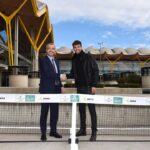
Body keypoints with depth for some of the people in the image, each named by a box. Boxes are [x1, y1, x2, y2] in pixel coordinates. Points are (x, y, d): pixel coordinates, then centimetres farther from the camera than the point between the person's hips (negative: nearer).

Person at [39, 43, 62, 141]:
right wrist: (60, 76, -14)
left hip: (55, 89, 7)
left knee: (55, 111, 9)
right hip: (46, 90, -6)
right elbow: (48, 73, -18)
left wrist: (59, 87, 12)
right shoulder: (43, 61, -5)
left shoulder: (56, 61, 18)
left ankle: (53, 131, 20)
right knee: (44, 111, 1)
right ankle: (43, 133, 8)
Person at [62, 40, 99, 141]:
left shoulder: (88, 57, -5)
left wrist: (94, 85, -14)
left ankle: (94, 132, 3)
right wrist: (67, 76, -6)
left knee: (92, 109, -3)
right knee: (81, 109, 11)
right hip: (79, 87, 6)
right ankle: (83, 130, 21)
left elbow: (96, 70, -8)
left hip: (89, 87, -5)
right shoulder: (74, 59, 11)